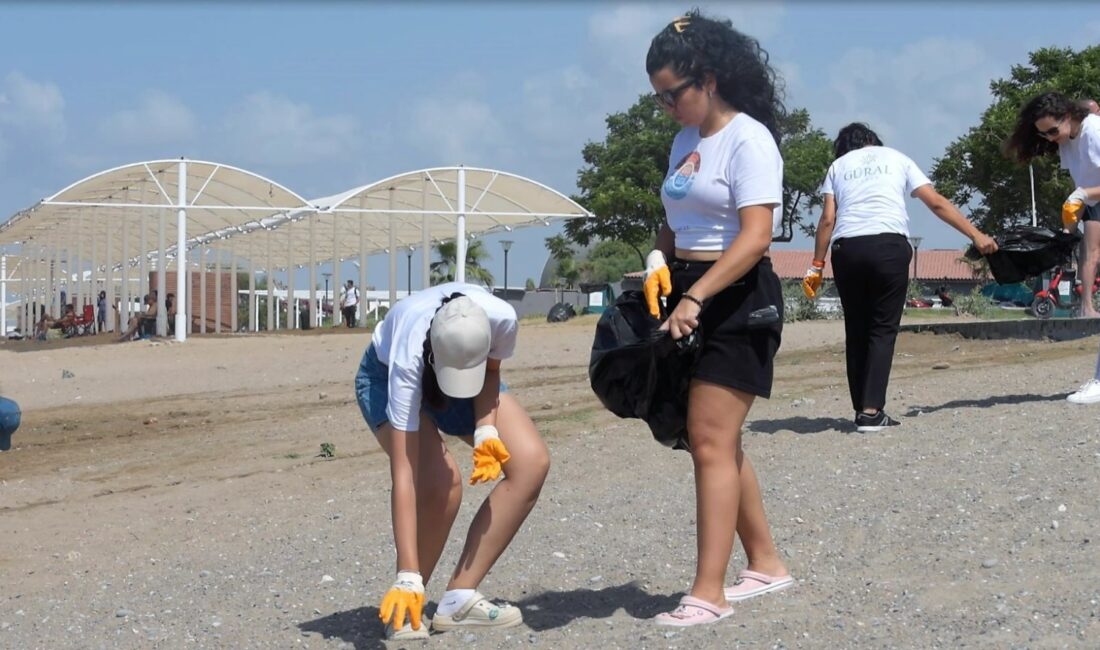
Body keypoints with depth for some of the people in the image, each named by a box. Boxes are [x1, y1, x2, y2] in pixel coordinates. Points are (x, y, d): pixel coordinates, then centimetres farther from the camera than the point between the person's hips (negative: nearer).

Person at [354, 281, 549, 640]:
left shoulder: (501, 318, -37)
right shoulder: (409, 353, -43)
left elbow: (490, 371, -9)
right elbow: (403, 474, -44)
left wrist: (486, 431, -28)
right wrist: (408, 578, -47)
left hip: (475, 372, 4)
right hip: (387, 376, -4)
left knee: (532, 462, -17)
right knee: (441, 479, -31)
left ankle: (459, 598, -10)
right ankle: (403, 606, -9)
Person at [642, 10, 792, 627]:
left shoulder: (748, 139, -12)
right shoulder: (687, 139, 14)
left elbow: (756, 236, -22)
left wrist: (696, 297, -29)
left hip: (738, 300, -9)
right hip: (691, 298, 9)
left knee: (712, 443, -12)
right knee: (717, 443, 12)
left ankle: (709, 592, -9)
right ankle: (766, 564, 25)